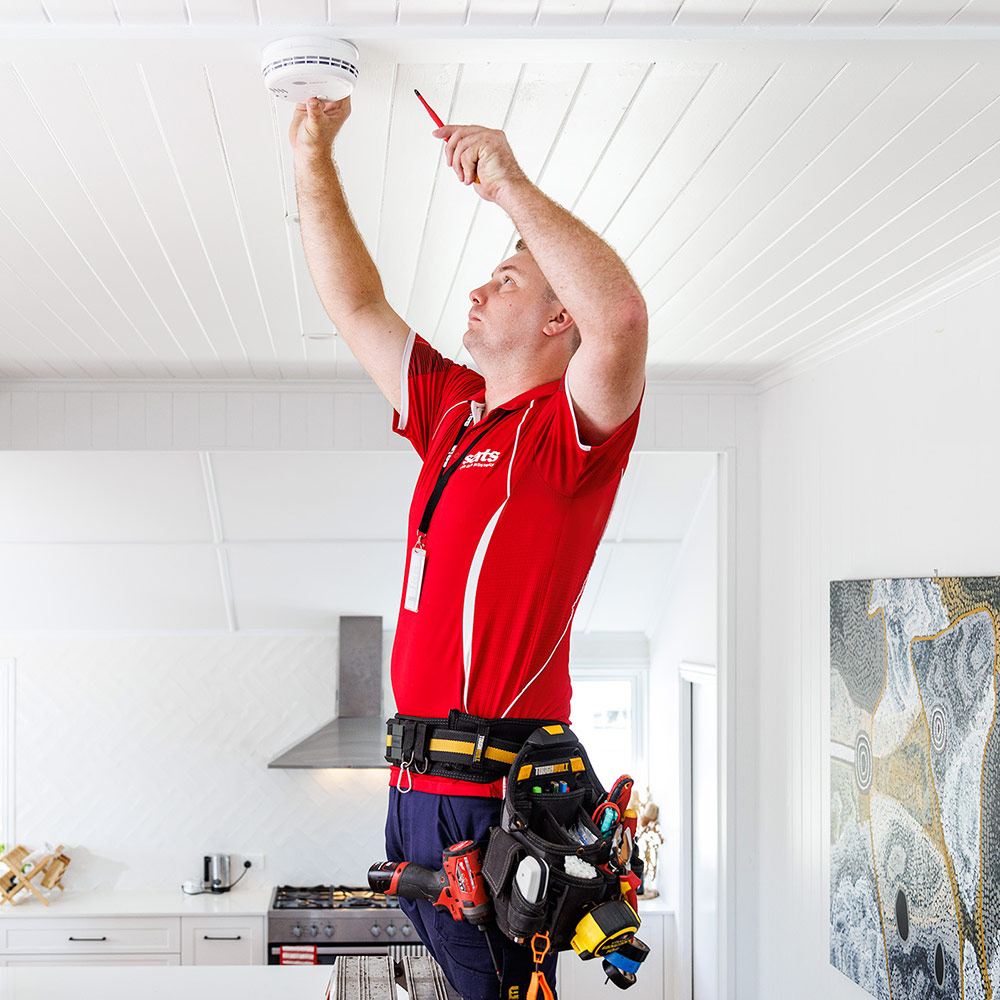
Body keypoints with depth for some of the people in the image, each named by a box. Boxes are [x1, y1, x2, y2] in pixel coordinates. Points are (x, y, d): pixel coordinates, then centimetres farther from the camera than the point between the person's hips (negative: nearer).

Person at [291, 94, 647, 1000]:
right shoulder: (452, 413, 17)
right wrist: (313, 159, 20)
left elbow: (622, 315, -27)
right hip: (418, 789, 8)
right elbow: (356, 305, 22)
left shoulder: (568, 427, -6)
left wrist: (509, 185, -21)